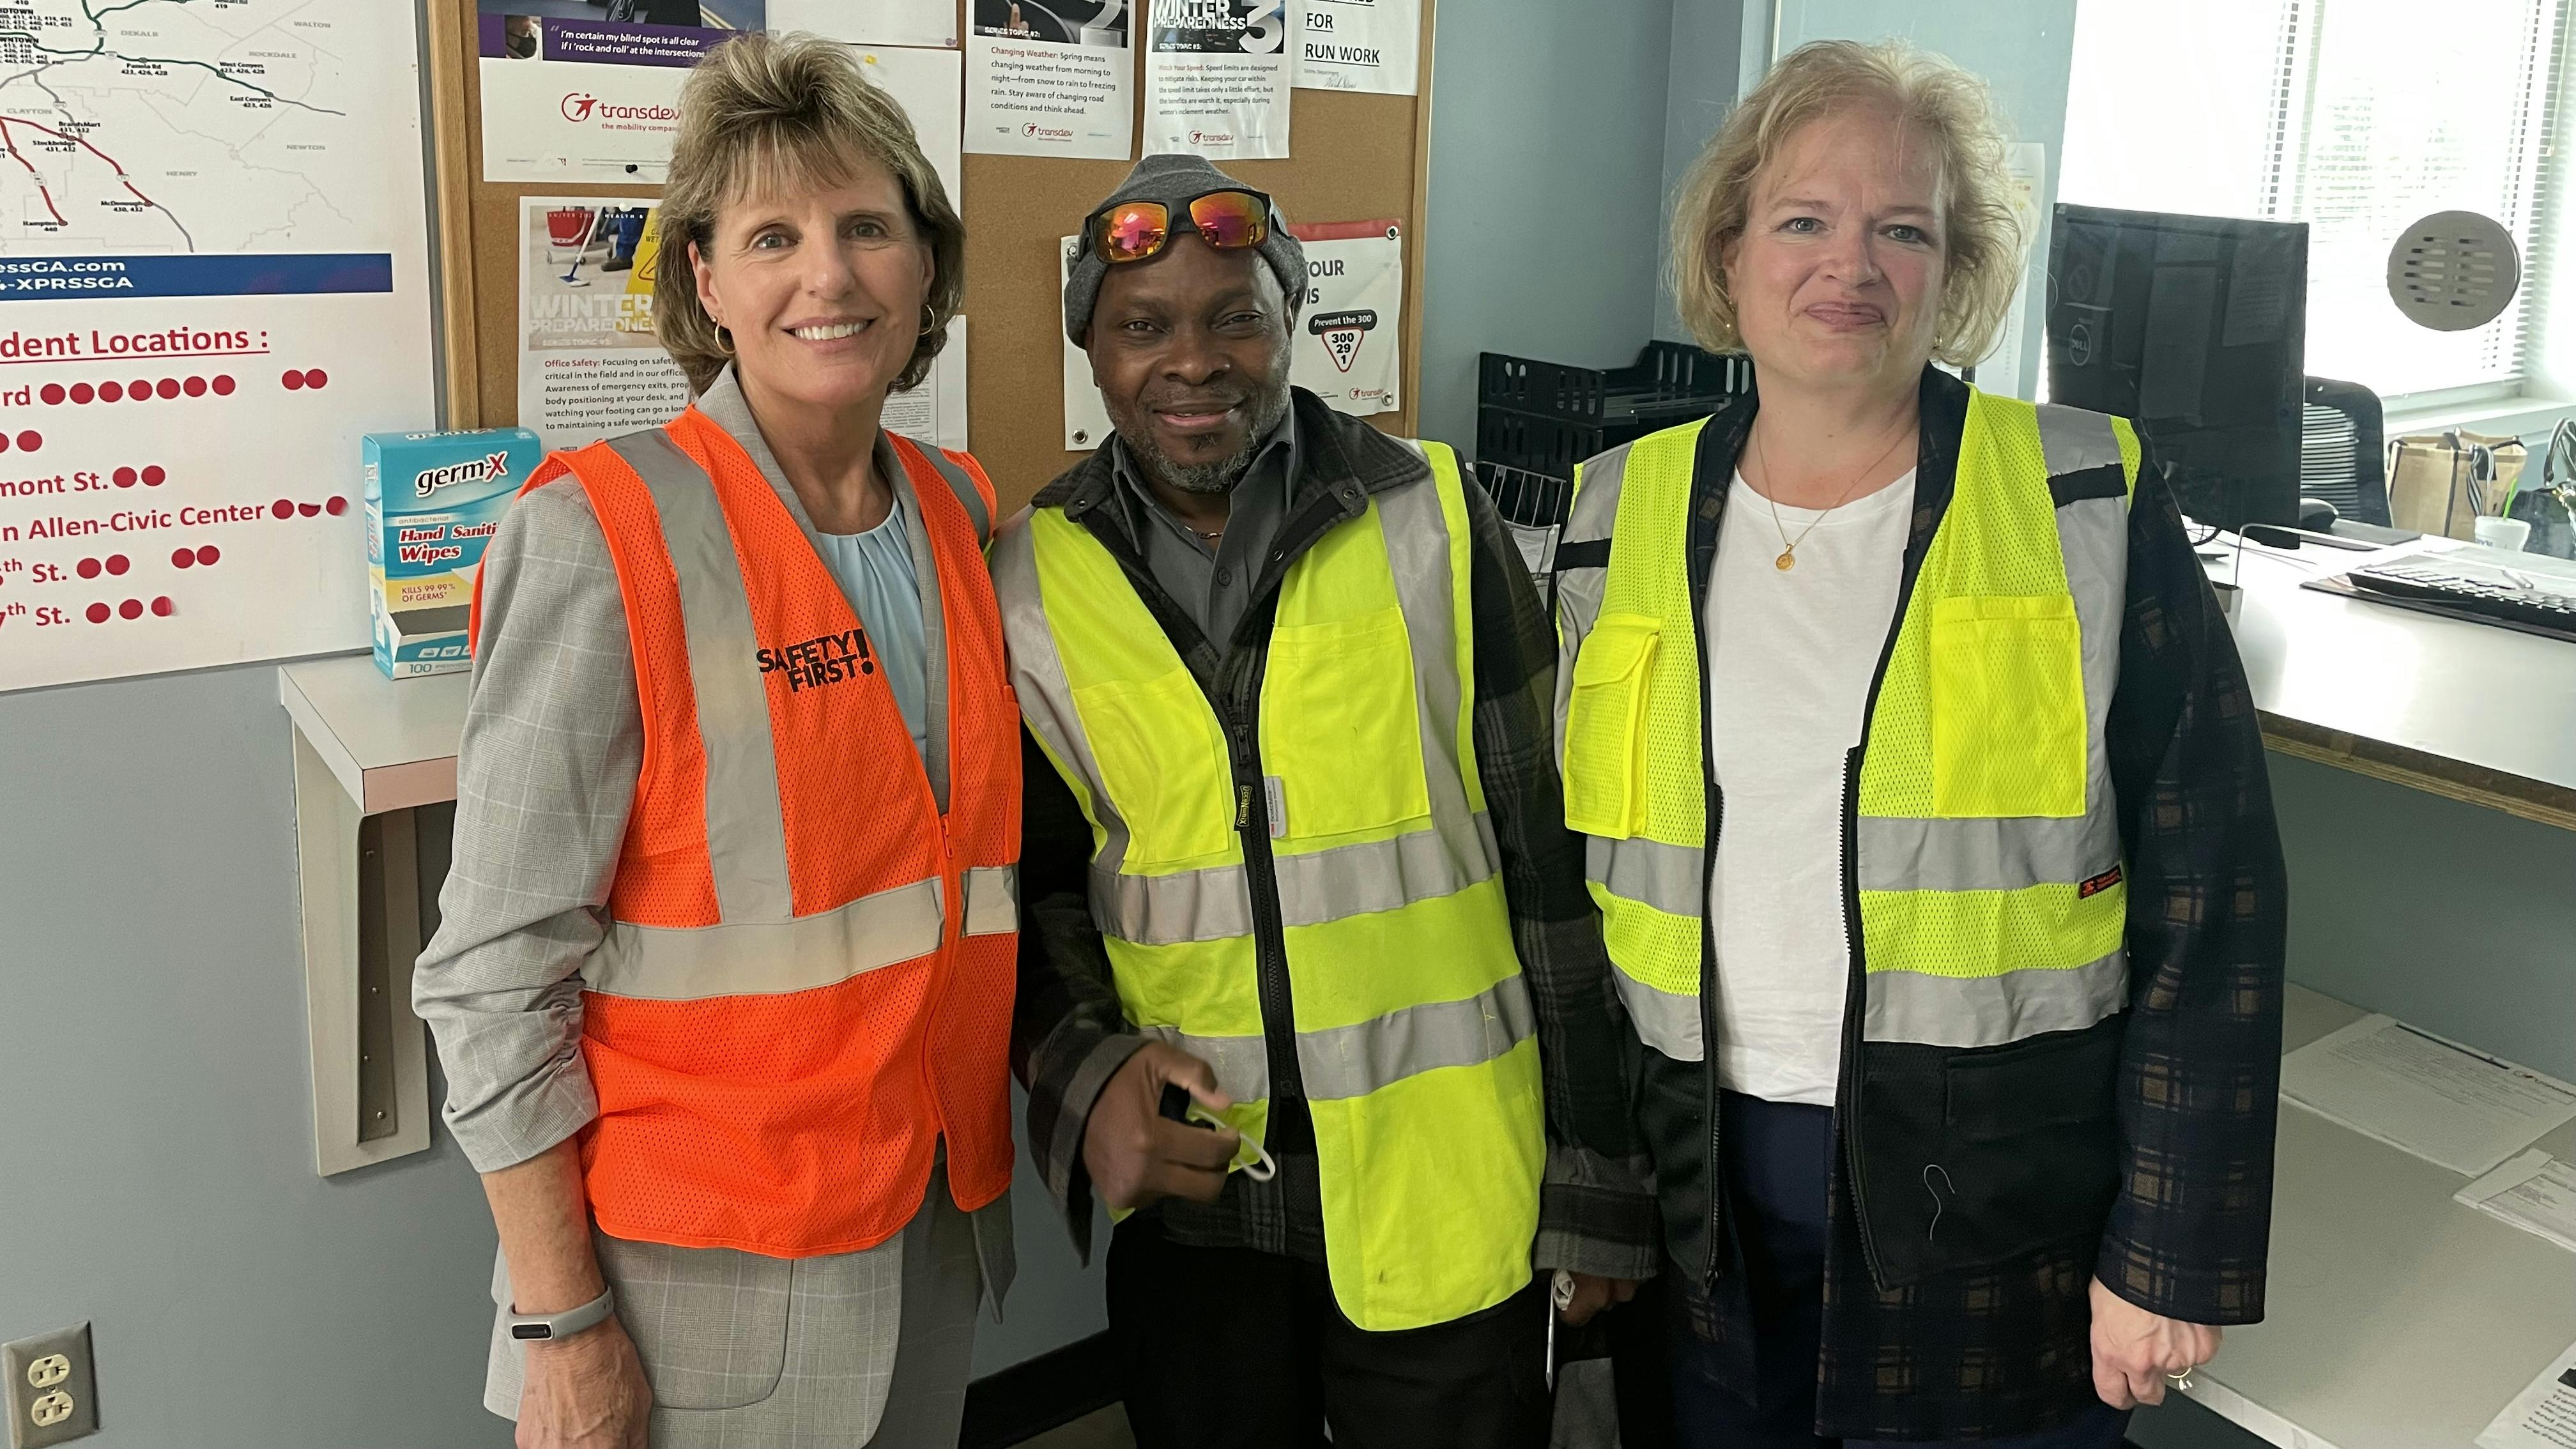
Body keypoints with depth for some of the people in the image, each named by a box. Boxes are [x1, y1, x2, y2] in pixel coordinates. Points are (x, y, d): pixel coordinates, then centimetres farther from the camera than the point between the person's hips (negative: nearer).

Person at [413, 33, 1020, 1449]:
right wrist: (561, 1323, -14)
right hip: (709, 1273, -5)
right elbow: (495, 975, -15)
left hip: (940, 1224, 6)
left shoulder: (961, 512, 2)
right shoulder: (600, 543, -16)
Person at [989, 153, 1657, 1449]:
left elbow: (1551, 857, -5)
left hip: (1443, 1188, -1)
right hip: (1185, 1193, 2)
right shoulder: (1035, 577, -2)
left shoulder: (1434, 519, -7)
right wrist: (1082, 1076, -12)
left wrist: (1595, 1180, -3)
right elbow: (1037, 878, 7)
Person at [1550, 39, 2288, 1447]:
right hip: (1701, 1195, 3)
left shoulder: (2090, 508, -7)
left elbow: (2210, 904, -7)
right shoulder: (1622, 517, 1)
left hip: (1998, 1210, -2)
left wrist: (2174, 1255, -9)